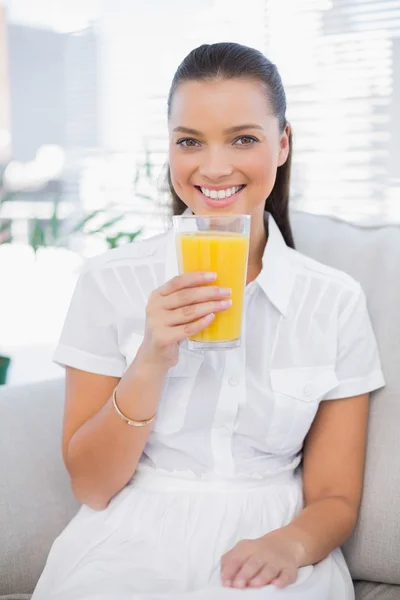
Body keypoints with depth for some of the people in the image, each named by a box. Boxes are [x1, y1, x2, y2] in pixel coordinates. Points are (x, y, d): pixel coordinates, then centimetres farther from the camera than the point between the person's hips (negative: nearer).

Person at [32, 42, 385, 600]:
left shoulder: (337, 301, 0)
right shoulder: (109, 282, -2)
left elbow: (334, 497, 4)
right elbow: (91, 486, -1)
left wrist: (289, 544, -18)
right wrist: (151, 363, -17)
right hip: (131, 548, 0)